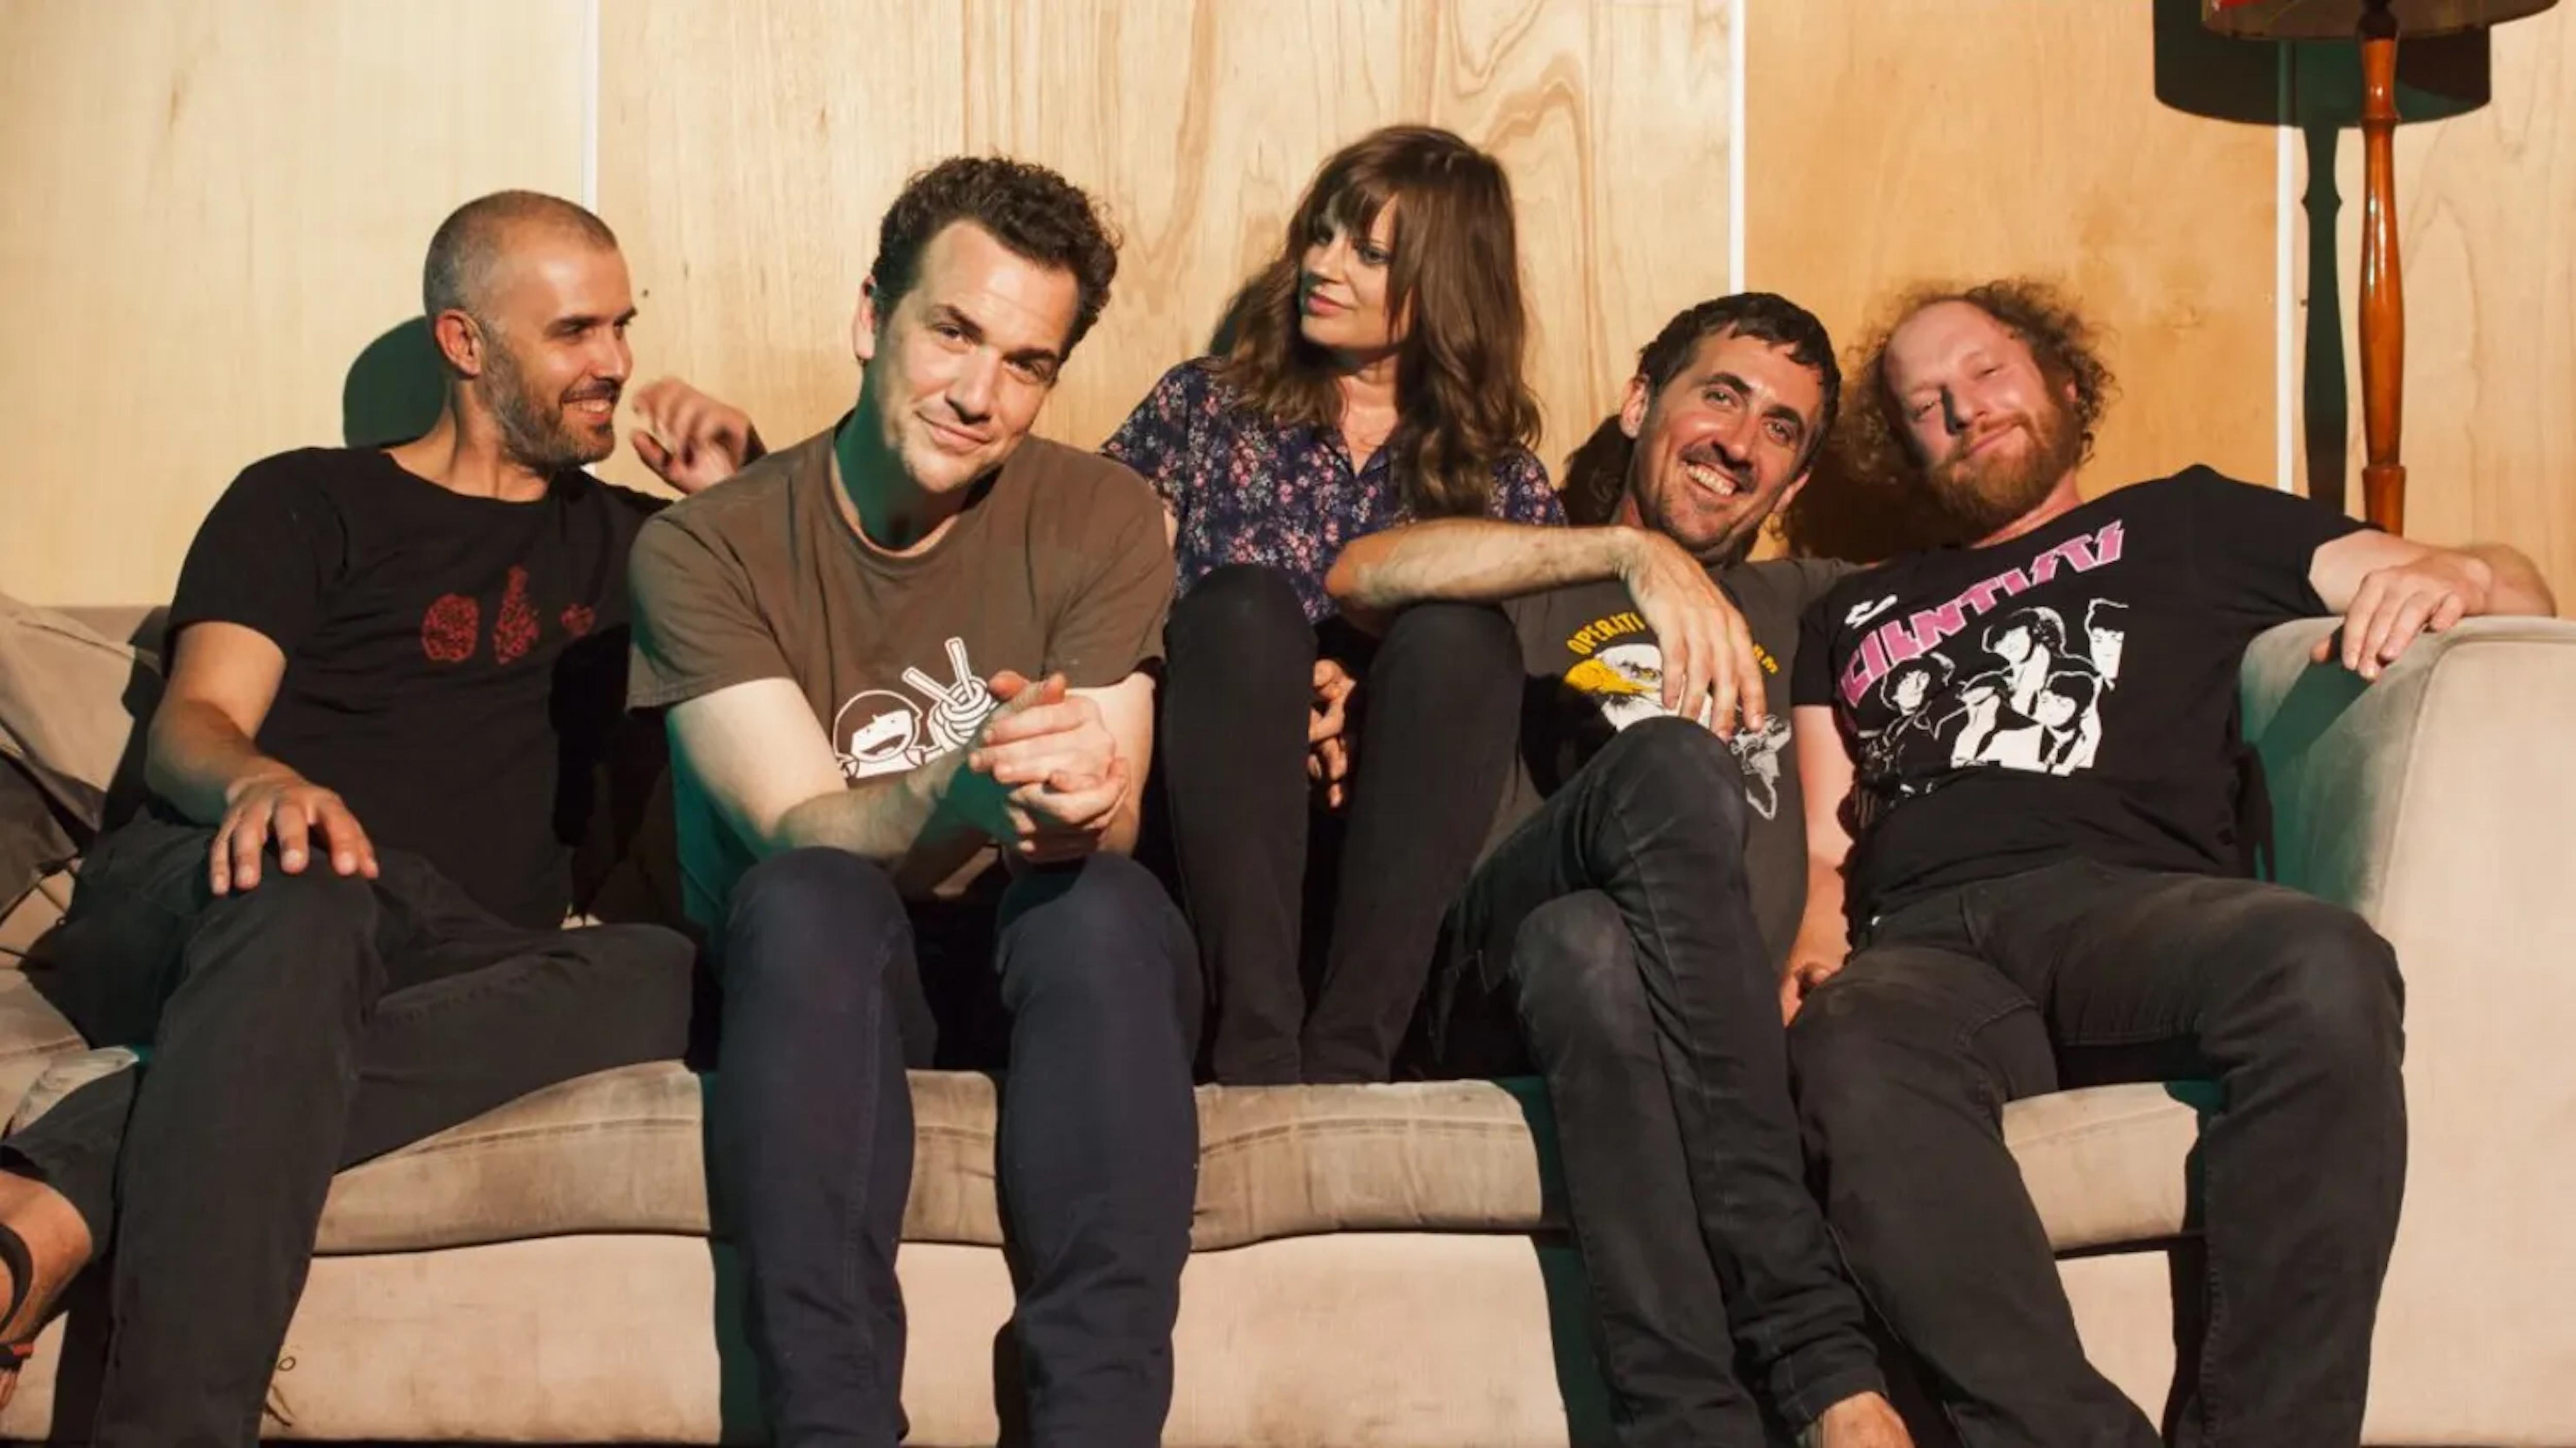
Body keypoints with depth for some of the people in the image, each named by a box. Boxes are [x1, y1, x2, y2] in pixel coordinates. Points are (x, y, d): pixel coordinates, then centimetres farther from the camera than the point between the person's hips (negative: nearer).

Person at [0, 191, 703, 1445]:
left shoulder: (620, 539, 28)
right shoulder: (305, 503, 15)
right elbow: (190, 726, 2)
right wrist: (258, 784, -23)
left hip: (461, 959, 3)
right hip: (203, 910, -3)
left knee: (667, 974, -35)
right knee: (302, 893, -42)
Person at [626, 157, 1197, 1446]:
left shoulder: (1101, 521, -3)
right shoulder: (705, 549, -7)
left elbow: (1110, 827, -14)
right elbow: (802, 834, -19)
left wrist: (1071, 799, -40)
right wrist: (961, 794, -42)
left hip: (1045, 966, 1)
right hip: (817, 980, -1)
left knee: (1108, 904, -33)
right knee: (805, 898, -34)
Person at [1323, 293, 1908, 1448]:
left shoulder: (1807, 608, 35)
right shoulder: (1532, 588, 26)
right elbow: (1363, 574, 3)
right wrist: (1636, 551, -9)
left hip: (1712, 1024, 1)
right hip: (1483, 985, -1)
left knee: (1584, 943, -36)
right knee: (1671, 763, -33)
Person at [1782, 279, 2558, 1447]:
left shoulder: (2190, 522, 30)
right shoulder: (1855, 616, 36)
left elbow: (2519, 592, 24)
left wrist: (2456, 575, -2)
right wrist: (1814, 952, 2)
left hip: (2124, 903, 0)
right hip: (1916, 945, 1)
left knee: (2323, 965, -38)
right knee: (1854, 1058, -39)